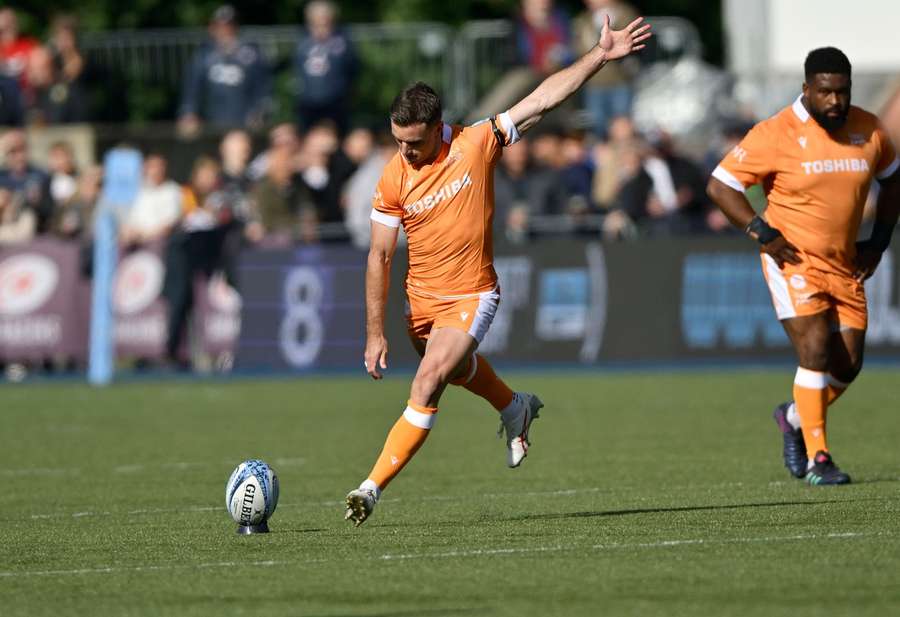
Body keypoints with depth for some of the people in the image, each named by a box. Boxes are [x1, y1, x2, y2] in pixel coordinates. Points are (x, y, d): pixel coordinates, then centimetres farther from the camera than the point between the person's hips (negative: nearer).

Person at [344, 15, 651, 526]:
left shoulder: (477, 145, -15)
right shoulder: (394, 179, -11)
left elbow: (545, 98, -13)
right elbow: (380, 257, -6)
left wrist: (601, 56, -19)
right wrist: (376, 333, -8)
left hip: (472, 297, -4)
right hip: (422, 298, 4)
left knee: (427, 387, -18)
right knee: (458, 368, 27)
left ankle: (374, 487, -16)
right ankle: (515, 409, 58)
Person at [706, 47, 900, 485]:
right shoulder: (777, 133, -13)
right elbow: (720, 185, -10)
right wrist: (763, 233, -17)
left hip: (845, 265, 5)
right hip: (793, 261, -5)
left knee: (848, 364, 4)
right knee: (816, 349, -18)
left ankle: (793, 418, 32)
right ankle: (817, 458, -10)